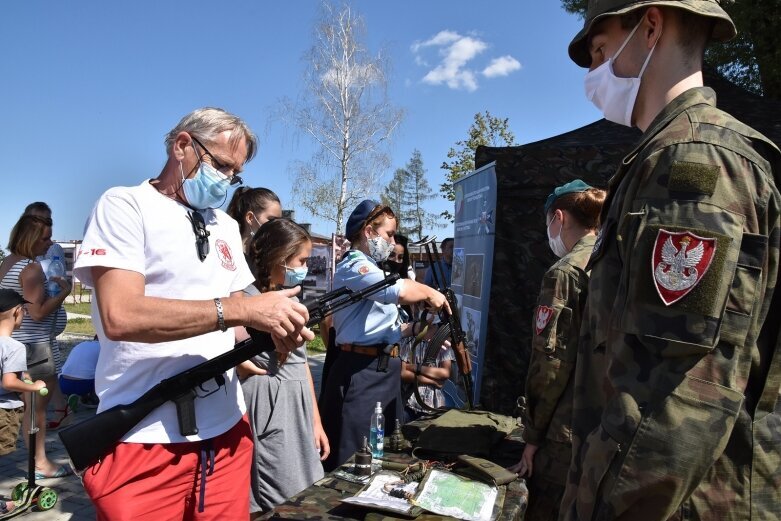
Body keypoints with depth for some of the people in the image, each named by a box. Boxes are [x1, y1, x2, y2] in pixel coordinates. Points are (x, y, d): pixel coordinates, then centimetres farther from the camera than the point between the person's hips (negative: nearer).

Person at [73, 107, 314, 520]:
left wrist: (274, 329, -7)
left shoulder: (226, 226, 15)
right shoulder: (124, 205, -6)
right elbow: (120, 315, -21)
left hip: (227, 431, 6)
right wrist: (244, 308, -23)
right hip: (144, 441, -6)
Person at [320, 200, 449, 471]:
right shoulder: (353, 266, -13)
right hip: (362, 372, -10)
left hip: (385, 369, 10)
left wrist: (417, 329, 9)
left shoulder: (373, 269, 19)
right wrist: (429, 293, -13)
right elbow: (400, 291, -32)